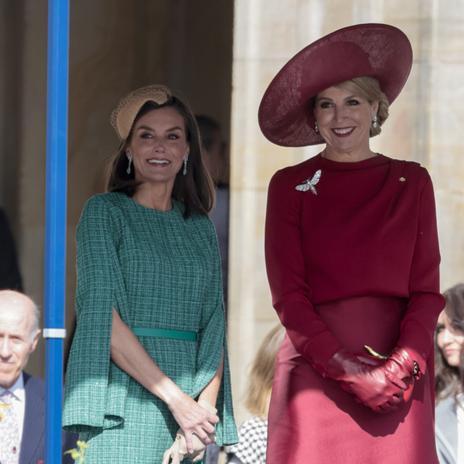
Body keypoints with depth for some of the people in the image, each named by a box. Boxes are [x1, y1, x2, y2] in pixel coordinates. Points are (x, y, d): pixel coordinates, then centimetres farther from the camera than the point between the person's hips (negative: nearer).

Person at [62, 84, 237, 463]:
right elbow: (103, 317, -8)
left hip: (191, 399, 4)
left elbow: (214, 325, 10)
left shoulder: (201, 229, 17)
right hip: (127, 401, -4)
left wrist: (206, 405, -8)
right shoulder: (105, 212, 2)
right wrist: (176, 397, -14)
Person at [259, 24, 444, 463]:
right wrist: (345, 368, -12)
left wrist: (402, 364, -11)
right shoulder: (290, 186, 6)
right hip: (316, 369, -1)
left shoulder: (411, 183, 11)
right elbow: (288, 294, -1)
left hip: (400, 373, 1)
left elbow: (426, 288, 6)